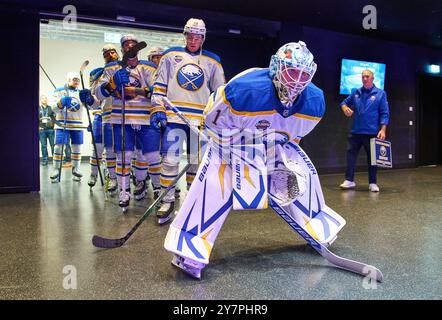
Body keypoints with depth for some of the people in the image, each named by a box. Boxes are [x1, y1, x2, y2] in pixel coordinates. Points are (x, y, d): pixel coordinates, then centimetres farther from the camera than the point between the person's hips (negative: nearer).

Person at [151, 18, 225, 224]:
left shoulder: (212, 61, 12)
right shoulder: (171, 56, 10)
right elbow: (159, 85, 9)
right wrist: (158, 109, -1)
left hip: (200, 119, 1)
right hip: (174, 117, -1)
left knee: (197, 162, 6)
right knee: (170, 159, -5)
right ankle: (167, 201, 8)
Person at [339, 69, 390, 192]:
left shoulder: (380, 93, 0)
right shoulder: (356, 93, 9)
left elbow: (384, 114, -2)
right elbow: (345, 102, 21)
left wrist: (383, 130, -11)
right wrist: (345, 108, -4)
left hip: (372, 132, -3)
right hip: (355, 131, 3)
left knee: (372, 157, 6)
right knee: (351, 154, 1)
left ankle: (373, 183, 15)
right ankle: (349, 180, 9)